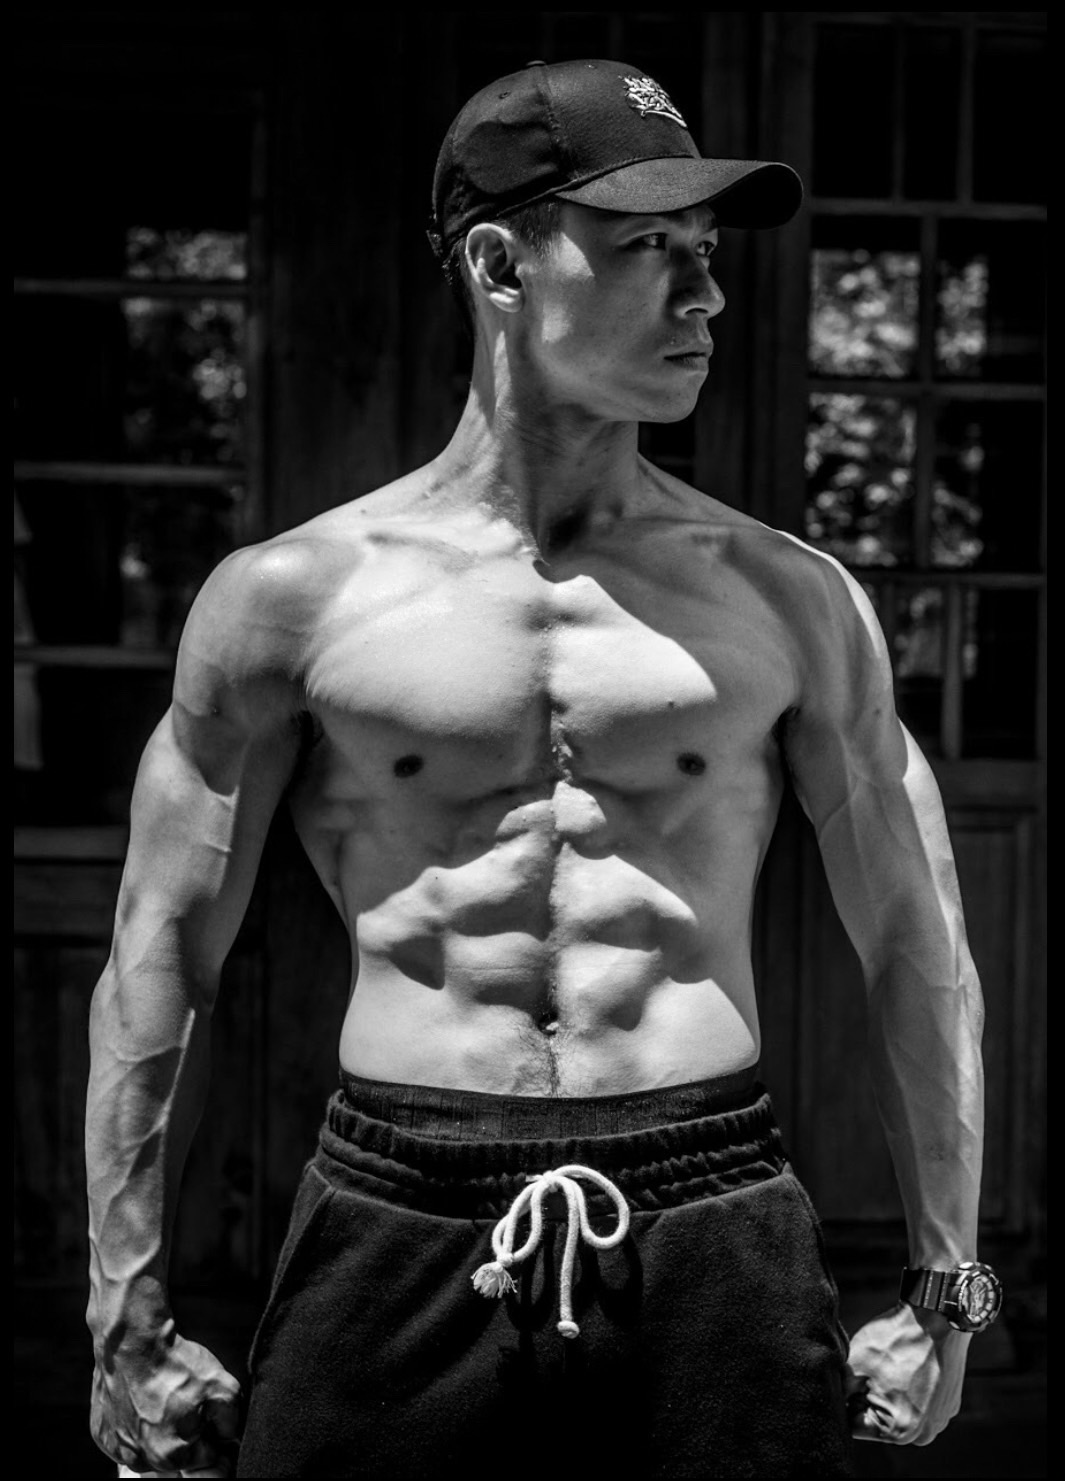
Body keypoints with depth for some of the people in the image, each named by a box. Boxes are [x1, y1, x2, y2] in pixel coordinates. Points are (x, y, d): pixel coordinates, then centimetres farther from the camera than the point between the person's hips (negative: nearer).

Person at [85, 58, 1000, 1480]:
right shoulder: (294, 597, 1)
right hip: (396, 1237, -1)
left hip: (714, 1231, 1)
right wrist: (129, 1315, 5)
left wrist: (944, 1289, 12)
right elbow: (158, 960, 6)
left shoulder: (791, 602, 5)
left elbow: (918, 949, 12)